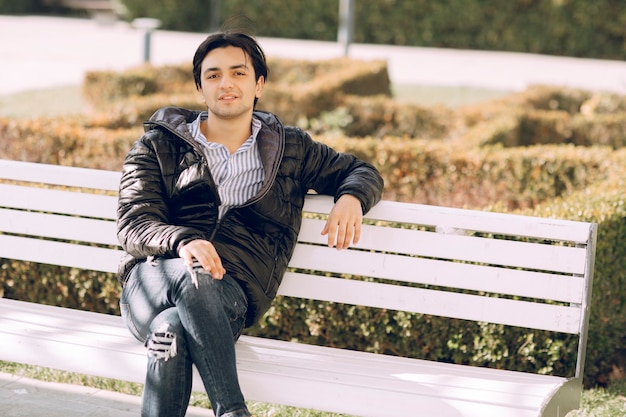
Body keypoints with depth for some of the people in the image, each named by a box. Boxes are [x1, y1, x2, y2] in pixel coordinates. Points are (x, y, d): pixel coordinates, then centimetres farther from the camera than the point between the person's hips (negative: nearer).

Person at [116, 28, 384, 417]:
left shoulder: (288, 147, 23)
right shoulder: (158, 147, 17)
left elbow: (362, 172, 30)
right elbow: (134, 224, 4)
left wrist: (350, 198, 3)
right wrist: (183, 241, -21)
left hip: (232, 292, 1)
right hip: (153, 278, 0)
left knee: (175, 327, -38)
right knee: (193, 277, -40)